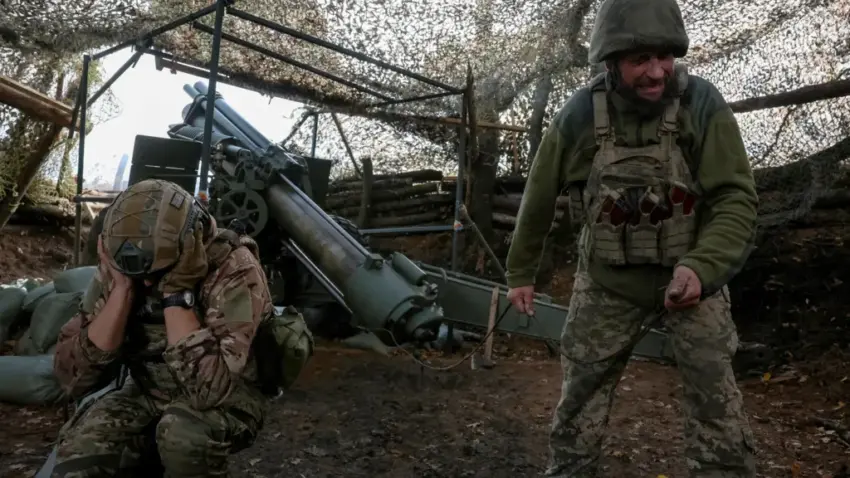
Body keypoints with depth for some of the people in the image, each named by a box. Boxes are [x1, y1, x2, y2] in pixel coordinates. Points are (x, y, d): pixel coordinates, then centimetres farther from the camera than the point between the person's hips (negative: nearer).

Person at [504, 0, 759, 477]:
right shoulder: (579, 115, -14)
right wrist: (521, 272, 7)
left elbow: (738, 199, -17)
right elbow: (540, 198, -1)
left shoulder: (702, 104, -17)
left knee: (715, 396, -7)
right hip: (608, 281, 1)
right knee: (581, 391, 10)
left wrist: (701, 266, -34)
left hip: (691, 273, -1)